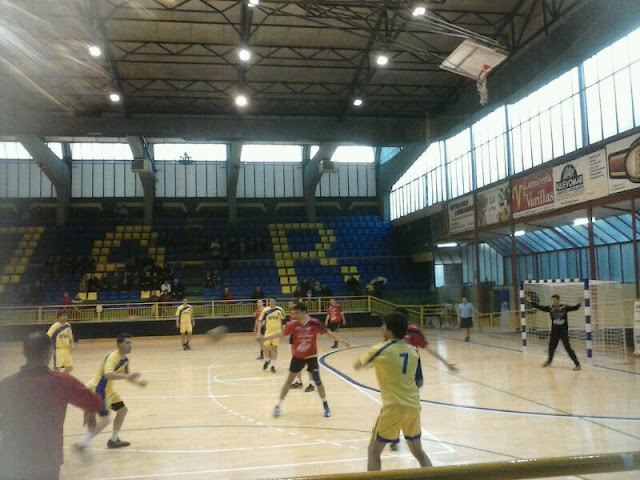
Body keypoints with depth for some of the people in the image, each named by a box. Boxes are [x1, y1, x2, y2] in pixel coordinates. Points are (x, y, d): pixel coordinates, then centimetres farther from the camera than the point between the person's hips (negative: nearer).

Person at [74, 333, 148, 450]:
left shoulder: (125, 359, 4)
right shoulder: (112, 357, -24)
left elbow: (126, 375, 17)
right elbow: (108, 374, -39)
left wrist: (138, 382, -1)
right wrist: (128, 376, -44)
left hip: (107, 390, 10)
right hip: (97, 390, -10)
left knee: (122, 410, 17)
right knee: (104, 420, -17)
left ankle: (114, 440, 28)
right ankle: (81, 444, -6)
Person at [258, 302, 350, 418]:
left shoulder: (314, 323, -16)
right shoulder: (293, 325, -13)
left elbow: (328, 332, -5)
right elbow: (281, 333, -6)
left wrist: (341, 340, -4)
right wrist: (265, 337, -9)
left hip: (311, 357, -1)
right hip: (297, 357, 2)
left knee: (317, 381, -4)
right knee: (289, 380, 5)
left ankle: (325, 405, 15)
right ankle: (278, 405, 16)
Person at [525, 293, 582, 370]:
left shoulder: (564, 307, -9)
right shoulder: (550, 308, -4)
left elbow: (575, 308, -8)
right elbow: (539, 307, -4)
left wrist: (580, 304, -28)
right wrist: (530, 301, -11)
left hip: (564, 331, -4)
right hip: (554, 331, 4)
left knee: (568, 348, -7)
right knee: (551, 347, 16)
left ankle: (577, 364, 3)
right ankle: (549, 360, 43)